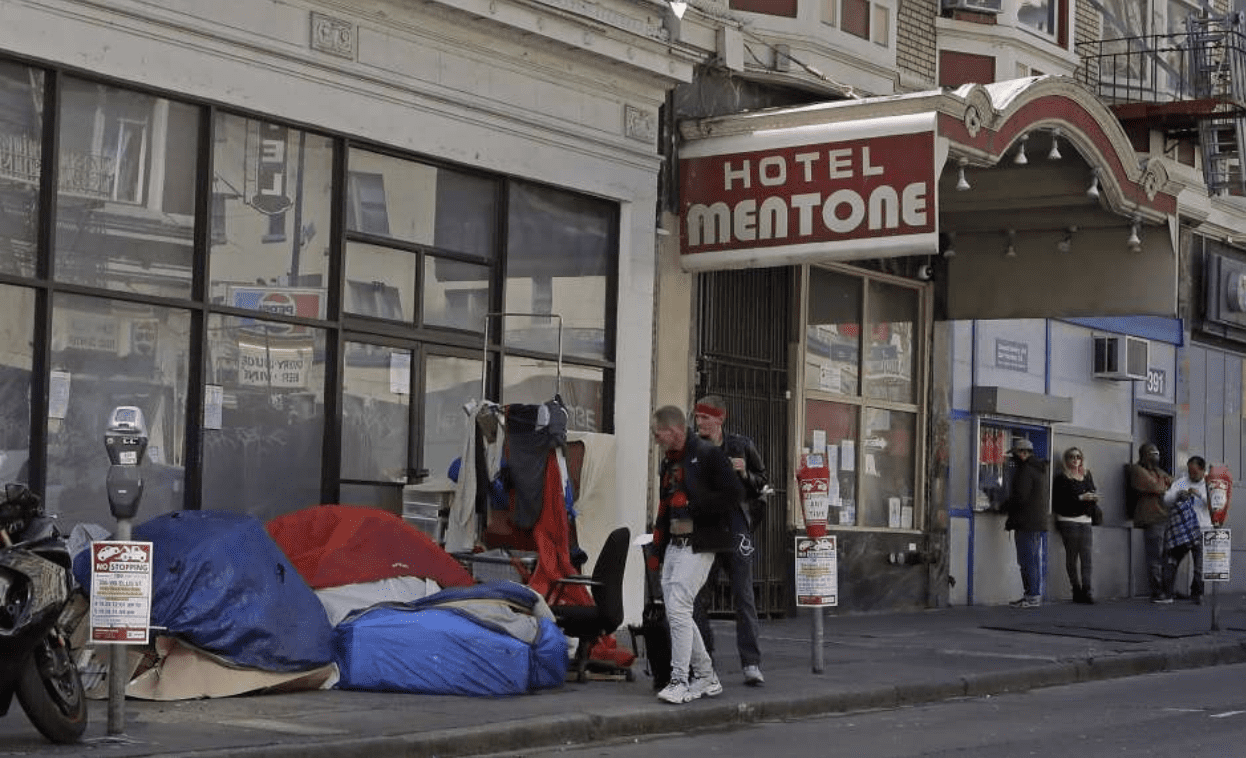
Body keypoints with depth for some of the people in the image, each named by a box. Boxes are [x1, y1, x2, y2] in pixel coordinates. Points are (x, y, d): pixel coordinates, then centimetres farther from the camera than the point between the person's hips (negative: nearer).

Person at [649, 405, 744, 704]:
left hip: (698, 544, -9)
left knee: (678, 606, -16)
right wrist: (658, 545, 18)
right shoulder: (669, 461, 18)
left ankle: (680, 681, -10)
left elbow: (734, 494, -16)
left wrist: (692, 504, -16)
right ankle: (706, 677, 20)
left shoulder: (707, 454, -9)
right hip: (674, 543, 9)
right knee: (675, 610, 9)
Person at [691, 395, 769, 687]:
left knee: (743, 595, -5)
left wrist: (745, 474, -9)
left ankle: (751, 664, -5)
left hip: (734, 523, -2)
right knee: (699, 596, 2)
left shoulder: (741, 446, 5)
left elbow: (763, 483, 10)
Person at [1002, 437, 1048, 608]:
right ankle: (1034, 595, 17)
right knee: (1035, 560, 13)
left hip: (1027, 523, -10)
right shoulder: (1039, 469, 19)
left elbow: (1020, 497, -20)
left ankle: (1033, 596, -11)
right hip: (1038, 522, 10)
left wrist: (1005, 506, -2)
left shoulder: (1025, 470, -13)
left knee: (1028, 560, -9)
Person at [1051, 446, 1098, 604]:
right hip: (1068, 519, -4)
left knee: (1086, 555, -6)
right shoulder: (1062, 477, -2)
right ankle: (1077, 590, 1)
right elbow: (1058, 500, -11)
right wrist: (1080, 498, -15)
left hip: (1084, 519, 4)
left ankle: (1087, 590, -10)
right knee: (1072, 555, -2)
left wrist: (1094, 497, -2)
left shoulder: (1087, 475, 16)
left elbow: (1092, 494, 22)